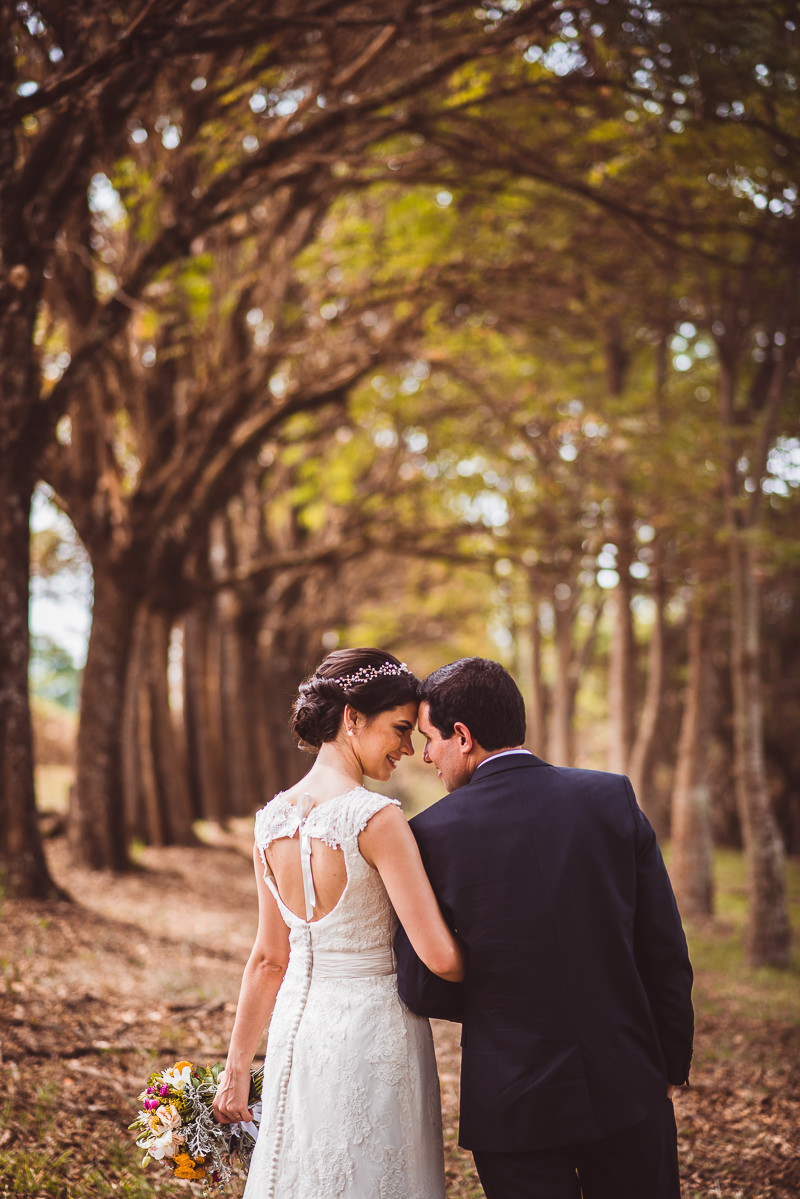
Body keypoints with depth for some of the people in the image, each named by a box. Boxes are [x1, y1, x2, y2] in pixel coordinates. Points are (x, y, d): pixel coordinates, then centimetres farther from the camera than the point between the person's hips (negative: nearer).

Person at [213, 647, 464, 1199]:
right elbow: (440, 957, -21)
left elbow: (269, 957, 8)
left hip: (296, 1026, 7)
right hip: (373, 1030, -7)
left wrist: (237, 1069, 14)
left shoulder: (273, 818, 2)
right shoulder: (376, 817, -19)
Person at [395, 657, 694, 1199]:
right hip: (628, 1089, 2)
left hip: (513, 1106, -2)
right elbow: (666, 954, -2)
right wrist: (671, 1069, 10)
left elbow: (423, 992, -7)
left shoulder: (434, 834, -12)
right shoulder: (613, 798, -5)